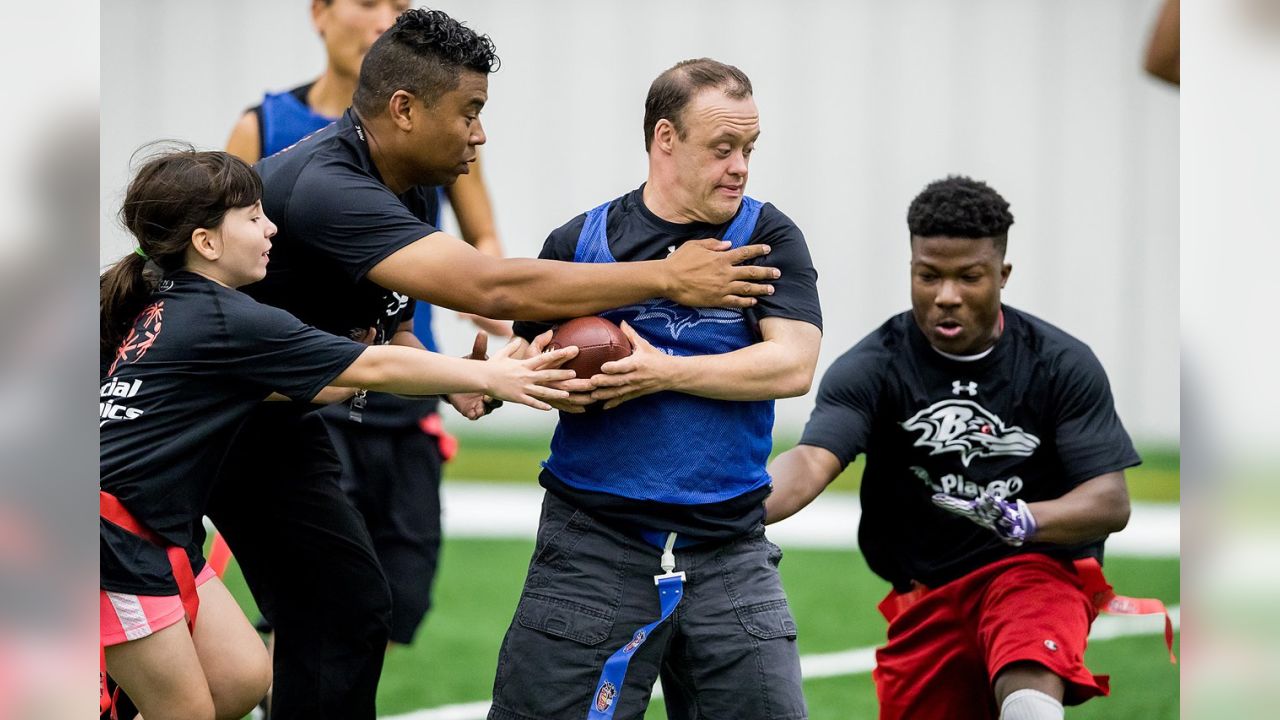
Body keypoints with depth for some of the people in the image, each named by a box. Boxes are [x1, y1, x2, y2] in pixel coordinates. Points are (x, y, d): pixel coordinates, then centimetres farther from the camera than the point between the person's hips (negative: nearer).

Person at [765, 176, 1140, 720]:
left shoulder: (1063, 364, 0)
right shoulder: (872, 367, -2)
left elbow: (1111, 501, -5)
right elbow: (811, 462, -18)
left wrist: (1023, 521, -27)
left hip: (1036, 569, -3)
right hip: (920, 596, 3)